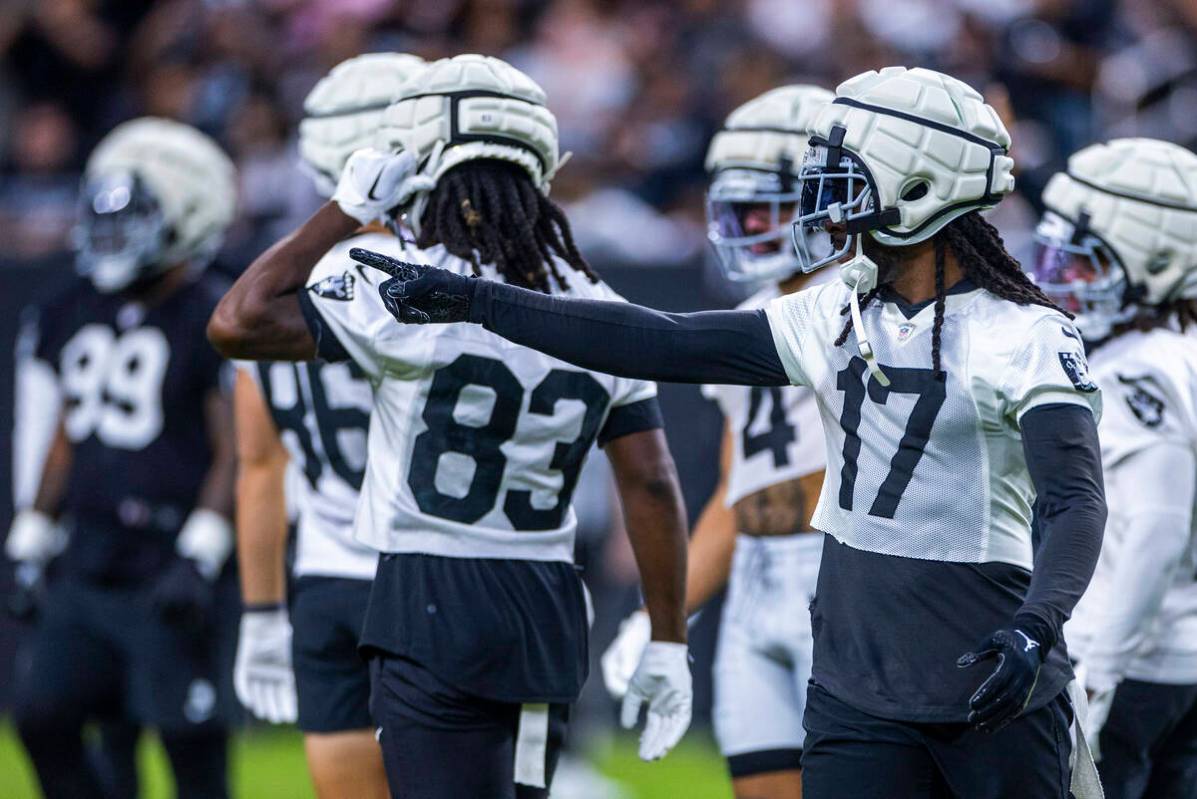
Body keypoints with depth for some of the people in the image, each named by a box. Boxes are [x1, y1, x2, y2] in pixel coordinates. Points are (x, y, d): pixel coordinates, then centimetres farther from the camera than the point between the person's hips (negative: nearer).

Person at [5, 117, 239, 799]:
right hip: (89, 562, 8)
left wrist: (199, 558, -19)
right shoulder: (78, 314, 13)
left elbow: (237, 454, -13)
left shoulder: (215, 321, -10)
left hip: (170, 562, -7)